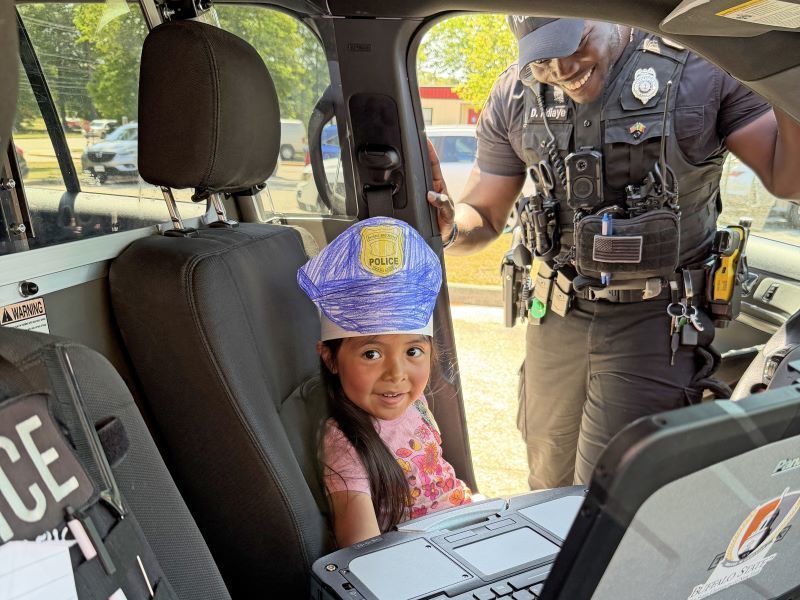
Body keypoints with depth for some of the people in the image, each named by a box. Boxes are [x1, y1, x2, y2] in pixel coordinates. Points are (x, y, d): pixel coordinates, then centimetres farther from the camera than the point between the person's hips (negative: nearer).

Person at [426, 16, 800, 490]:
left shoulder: (702, 67, -9)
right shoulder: (515, 96, 0)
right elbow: (483, 218, 4)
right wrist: (447, 227, -20)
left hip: (655, 322, -3)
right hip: (557, 320, 4)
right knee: (551, 493, 20)